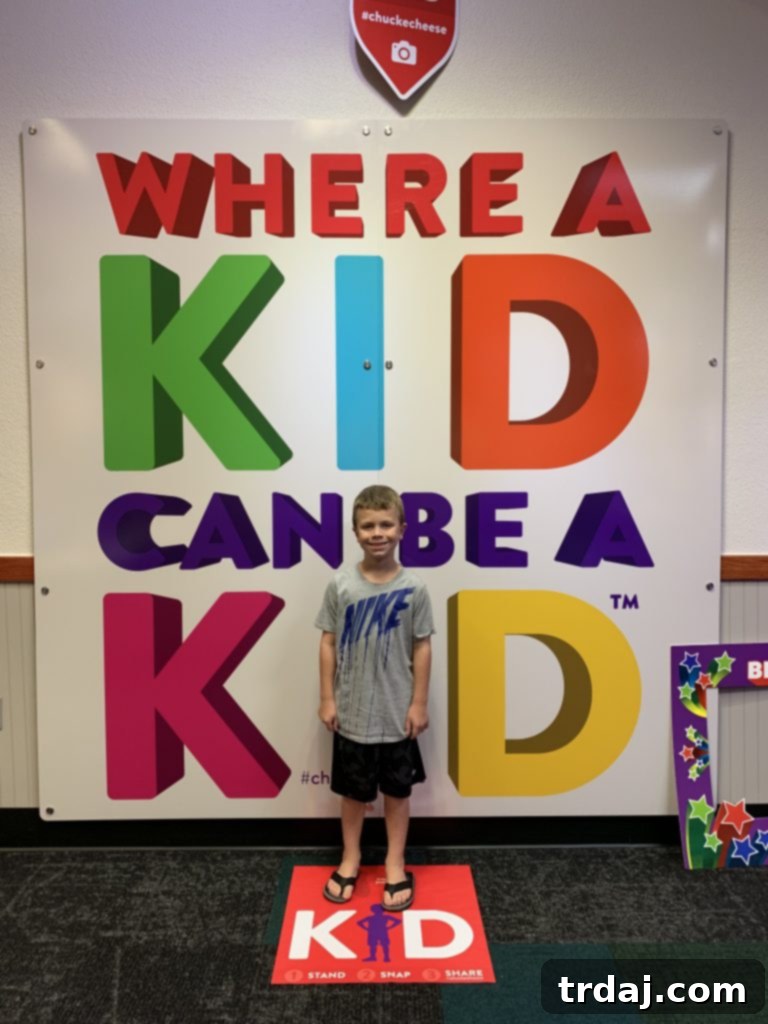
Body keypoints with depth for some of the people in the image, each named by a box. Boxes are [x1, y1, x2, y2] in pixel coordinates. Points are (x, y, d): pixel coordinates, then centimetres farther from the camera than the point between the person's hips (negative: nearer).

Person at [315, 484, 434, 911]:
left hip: (397, 713, 0)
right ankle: (351, 859, 38)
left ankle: (395, 864, 34)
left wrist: (419, 703, -4)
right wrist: (327, 698, -1)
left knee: (397, 790, 15)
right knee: (353, 790, 17)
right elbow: (329, 643, -1)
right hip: (352, 712, 1)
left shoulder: (414, 588, -9)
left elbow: (422, 647, -4)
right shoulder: (341, 585, -7)